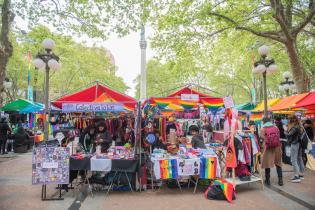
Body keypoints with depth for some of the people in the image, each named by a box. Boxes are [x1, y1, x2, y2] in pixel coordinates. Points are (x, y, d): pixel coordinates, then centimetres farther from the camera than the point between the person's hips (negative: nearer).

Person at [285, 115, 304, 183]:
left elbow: (288, 135, -23)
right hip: (299, 143, 9)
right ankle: (301, 174, 26)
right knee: (299, 158, 16)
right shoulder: (299, 126, 8)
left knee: (293, 160, -6)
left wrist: (286, 131, -3)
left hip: (294, 144, -9)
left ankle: (297, 176, -7)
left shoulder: (294, 127, -19)